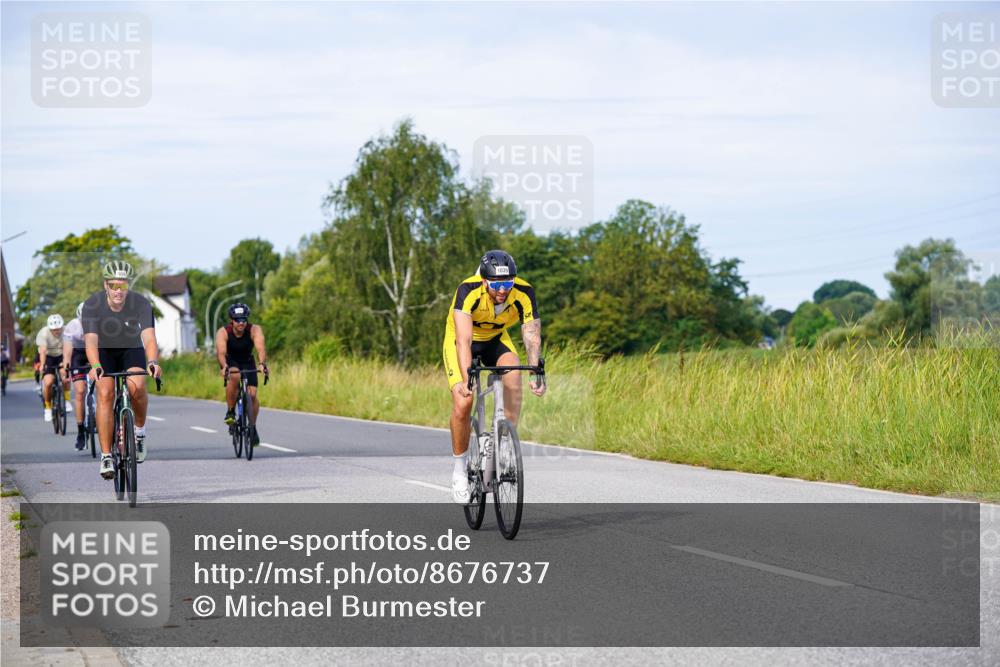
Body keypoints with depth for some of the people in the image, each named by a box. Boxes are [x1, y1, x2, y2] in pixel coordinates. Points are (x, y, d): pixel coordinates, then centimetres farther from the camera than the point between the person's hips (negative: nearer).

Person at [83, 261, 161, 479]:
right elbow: (91, 340, -36)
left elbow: (149, 336, -36)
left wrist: (152, 361, -56)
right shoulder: (92, 304, -26)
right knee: (105, 393, -22)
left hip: (131, 349, 0)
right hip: (104, 351, 0)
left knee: (137, 387, -28)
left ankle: (140, 430, 0)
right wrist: (95, 366, -54)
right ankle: (106, 456, -17)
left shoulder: (141, 304, -25)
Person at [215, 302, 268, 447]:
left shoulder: (255, 330, -27)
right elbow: (220, 351, -42)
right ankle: (230, 412, -16)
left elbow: (261, 348, -43)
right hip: (230, 362, -1)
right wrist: (224, 366, -63)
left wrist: (262, 364, -62)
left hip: (248, 362, 2)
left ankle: (253, 427, 12)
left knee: (252, 394, -12)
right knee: (234, 377, -35)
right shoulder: (223, 332, -28)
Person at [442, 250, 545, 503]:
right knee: (463, 402, -18)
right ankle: (459, 469, 2)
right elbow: (464, 340, -45)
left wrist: (536, 374, -50)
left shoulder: (524, 293, -29)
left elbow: (532, 336, -33)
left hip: (496, 339, 2)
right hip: (460, 340, -2)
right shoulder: (468, 291, -37)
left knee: (514, 376, -28)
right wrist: (466, 380, -58)